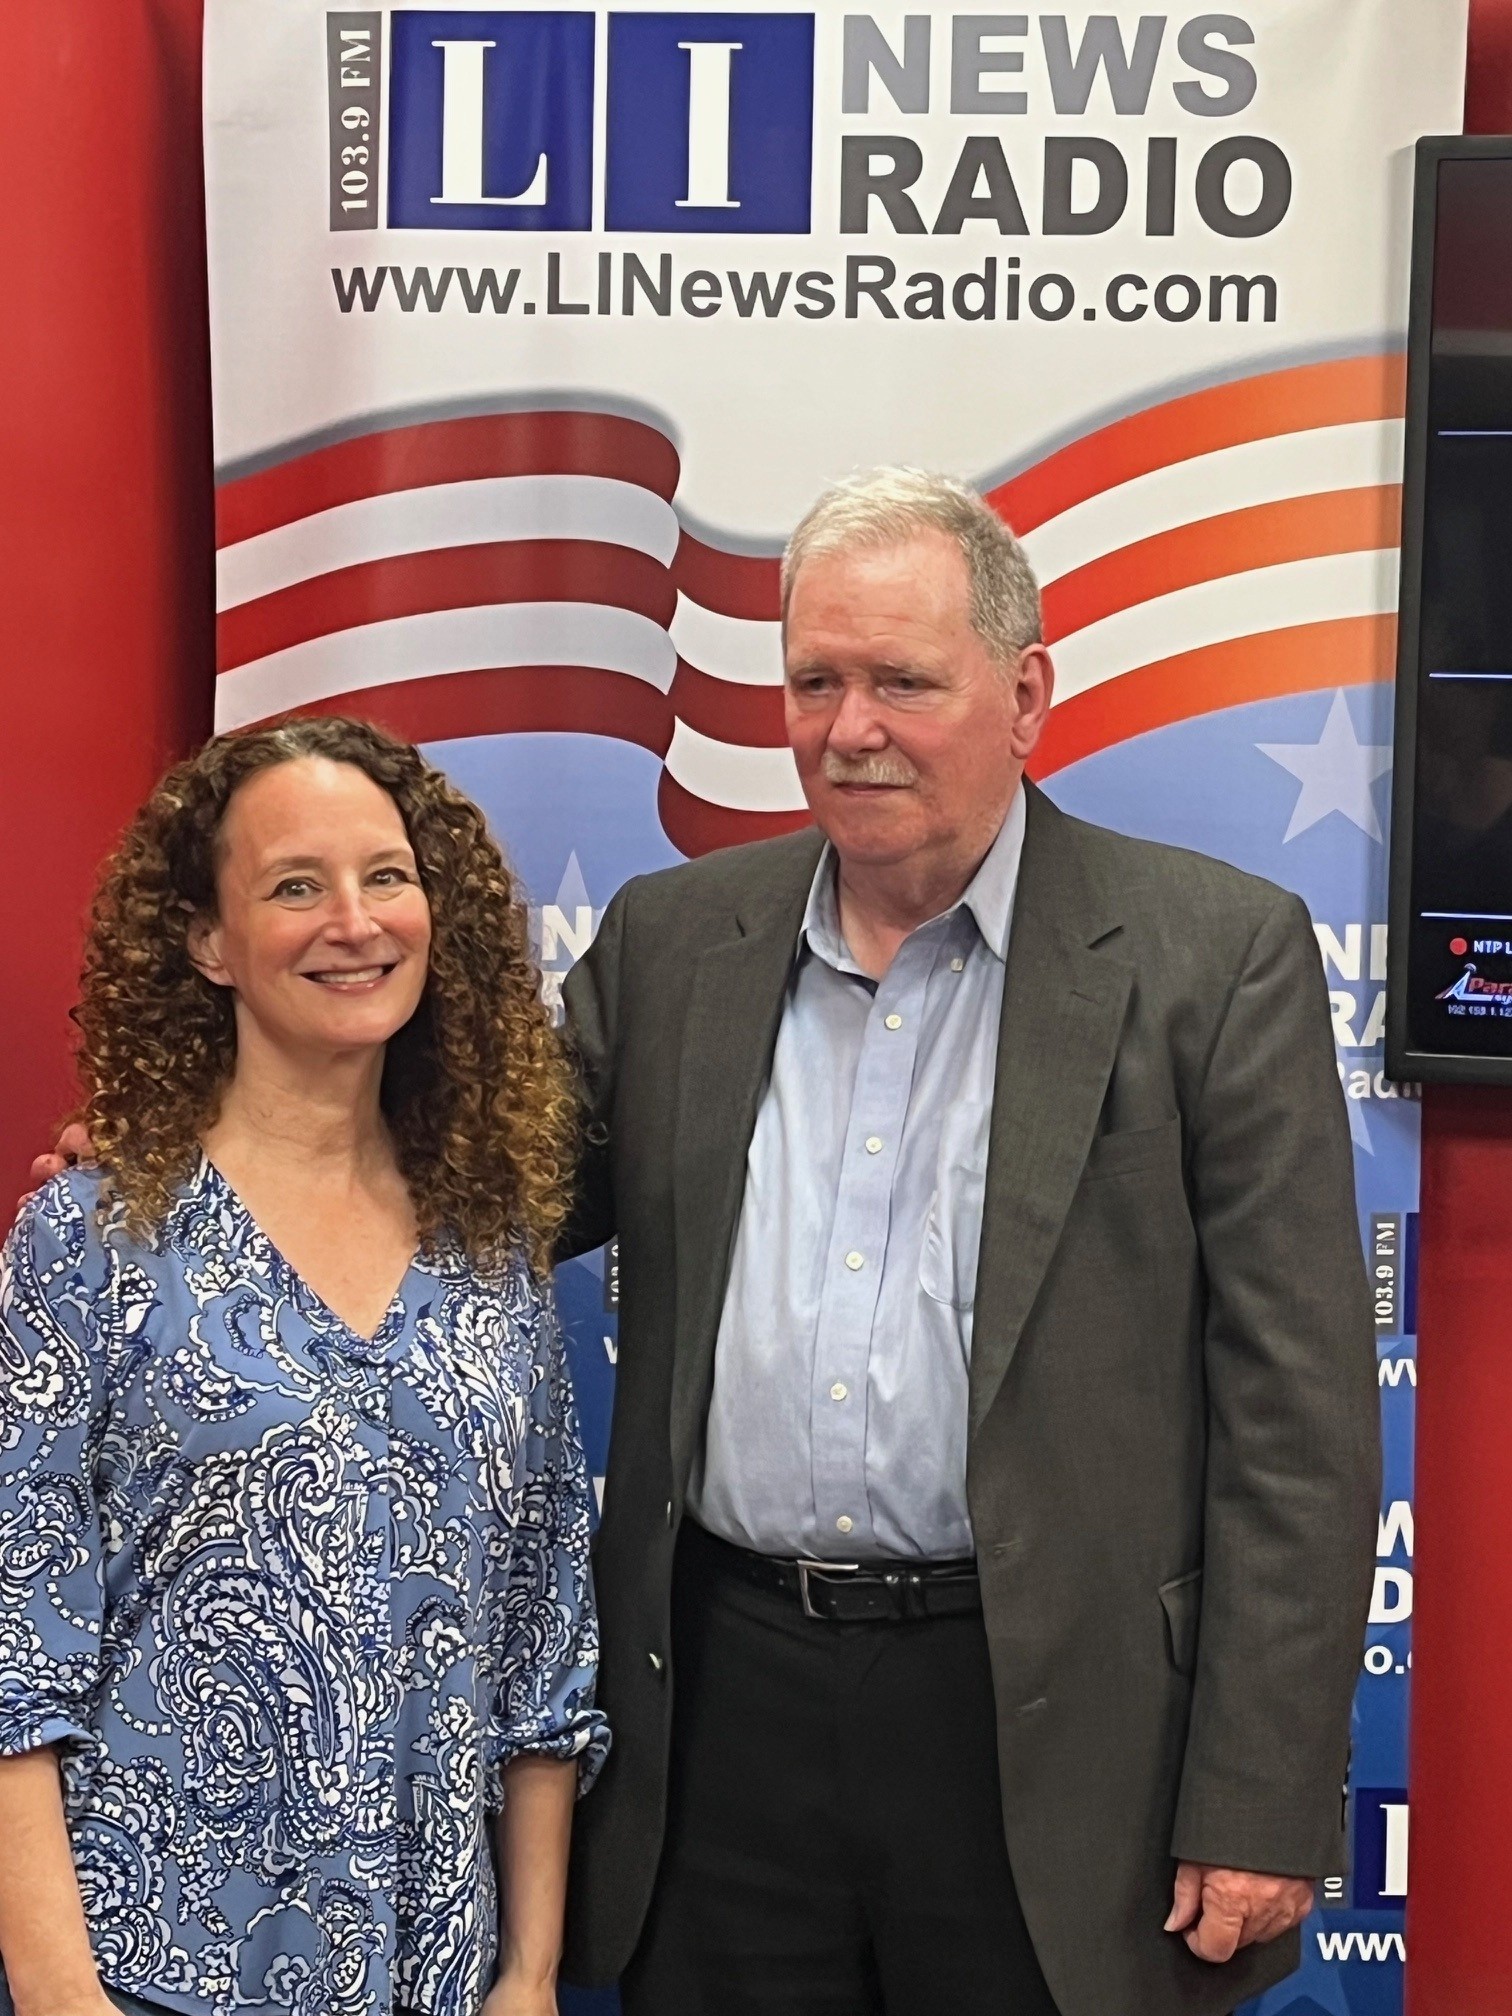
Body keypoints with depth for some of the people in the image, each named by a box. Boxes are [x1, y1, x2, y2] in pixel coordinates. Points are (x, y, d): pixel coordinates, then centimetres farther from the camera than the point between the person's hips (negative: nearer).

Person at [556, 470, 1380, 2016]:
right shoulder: (670, 939, 6)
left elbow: (1296, 1405, -7)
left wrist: (1262, 1810, -10)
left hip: (1050, 1730, -3)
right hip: (722, 1699, 3)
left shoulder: (1219, 954, -6)